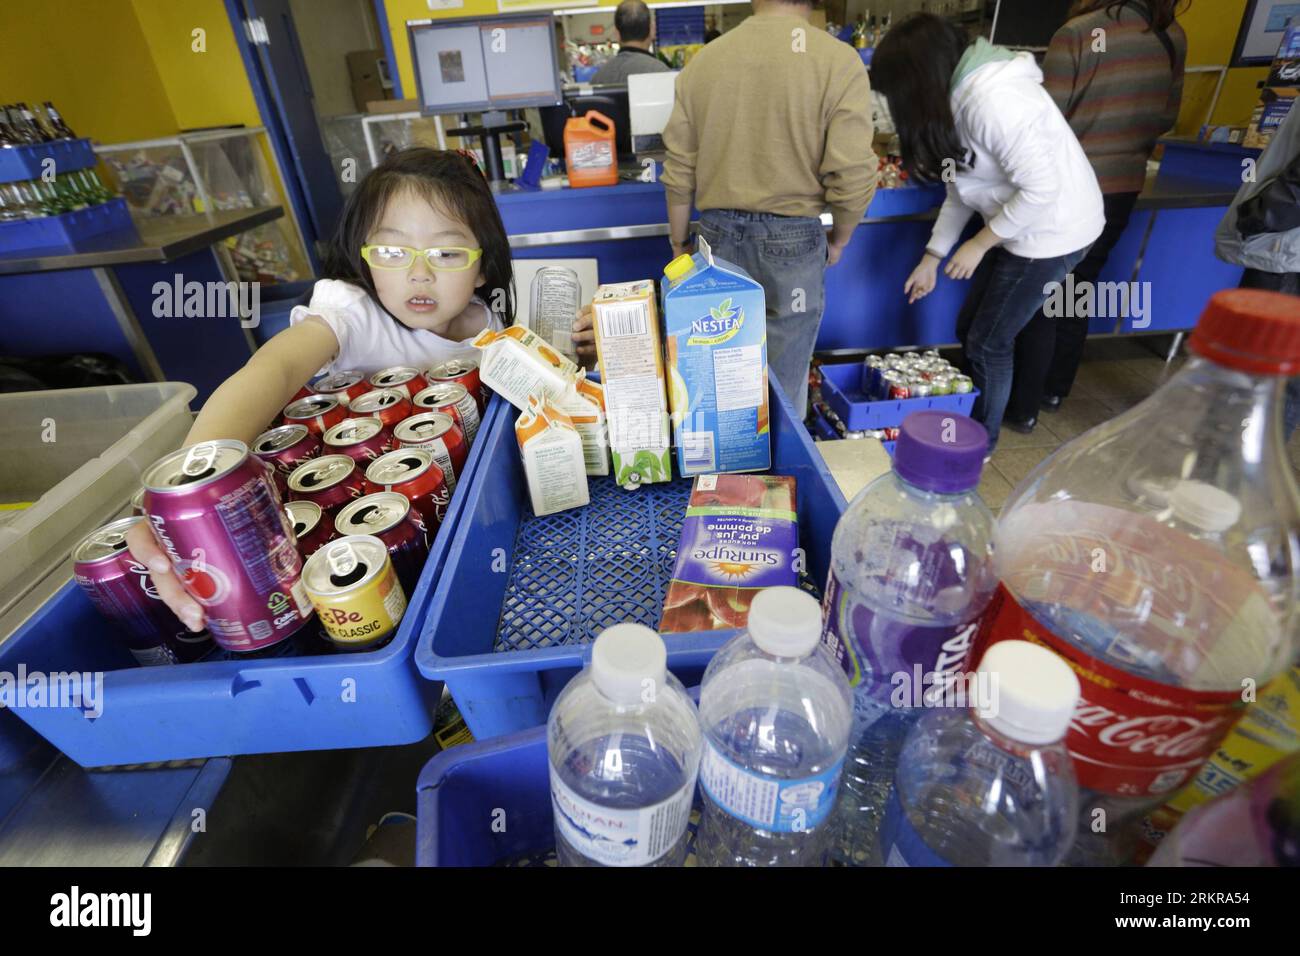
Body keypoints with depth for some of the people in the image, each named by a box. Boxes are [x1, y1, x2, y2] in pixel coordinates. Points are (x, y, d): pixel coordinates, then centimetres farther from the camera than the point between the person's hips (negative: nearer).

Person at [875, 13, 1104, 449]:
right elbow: (961, 188, 9)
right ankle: (968, 417, 33)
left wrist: (979, 244, -17)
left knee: (988, 342, 1)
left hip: (1053, 231, -9)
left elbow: (1042, 188, -27)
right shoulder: (957, 97, 3)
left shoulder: (993, 101, -27)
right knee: (969, 327, 14)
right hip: (1020, 228, 9)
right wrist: (932, 257, 7)